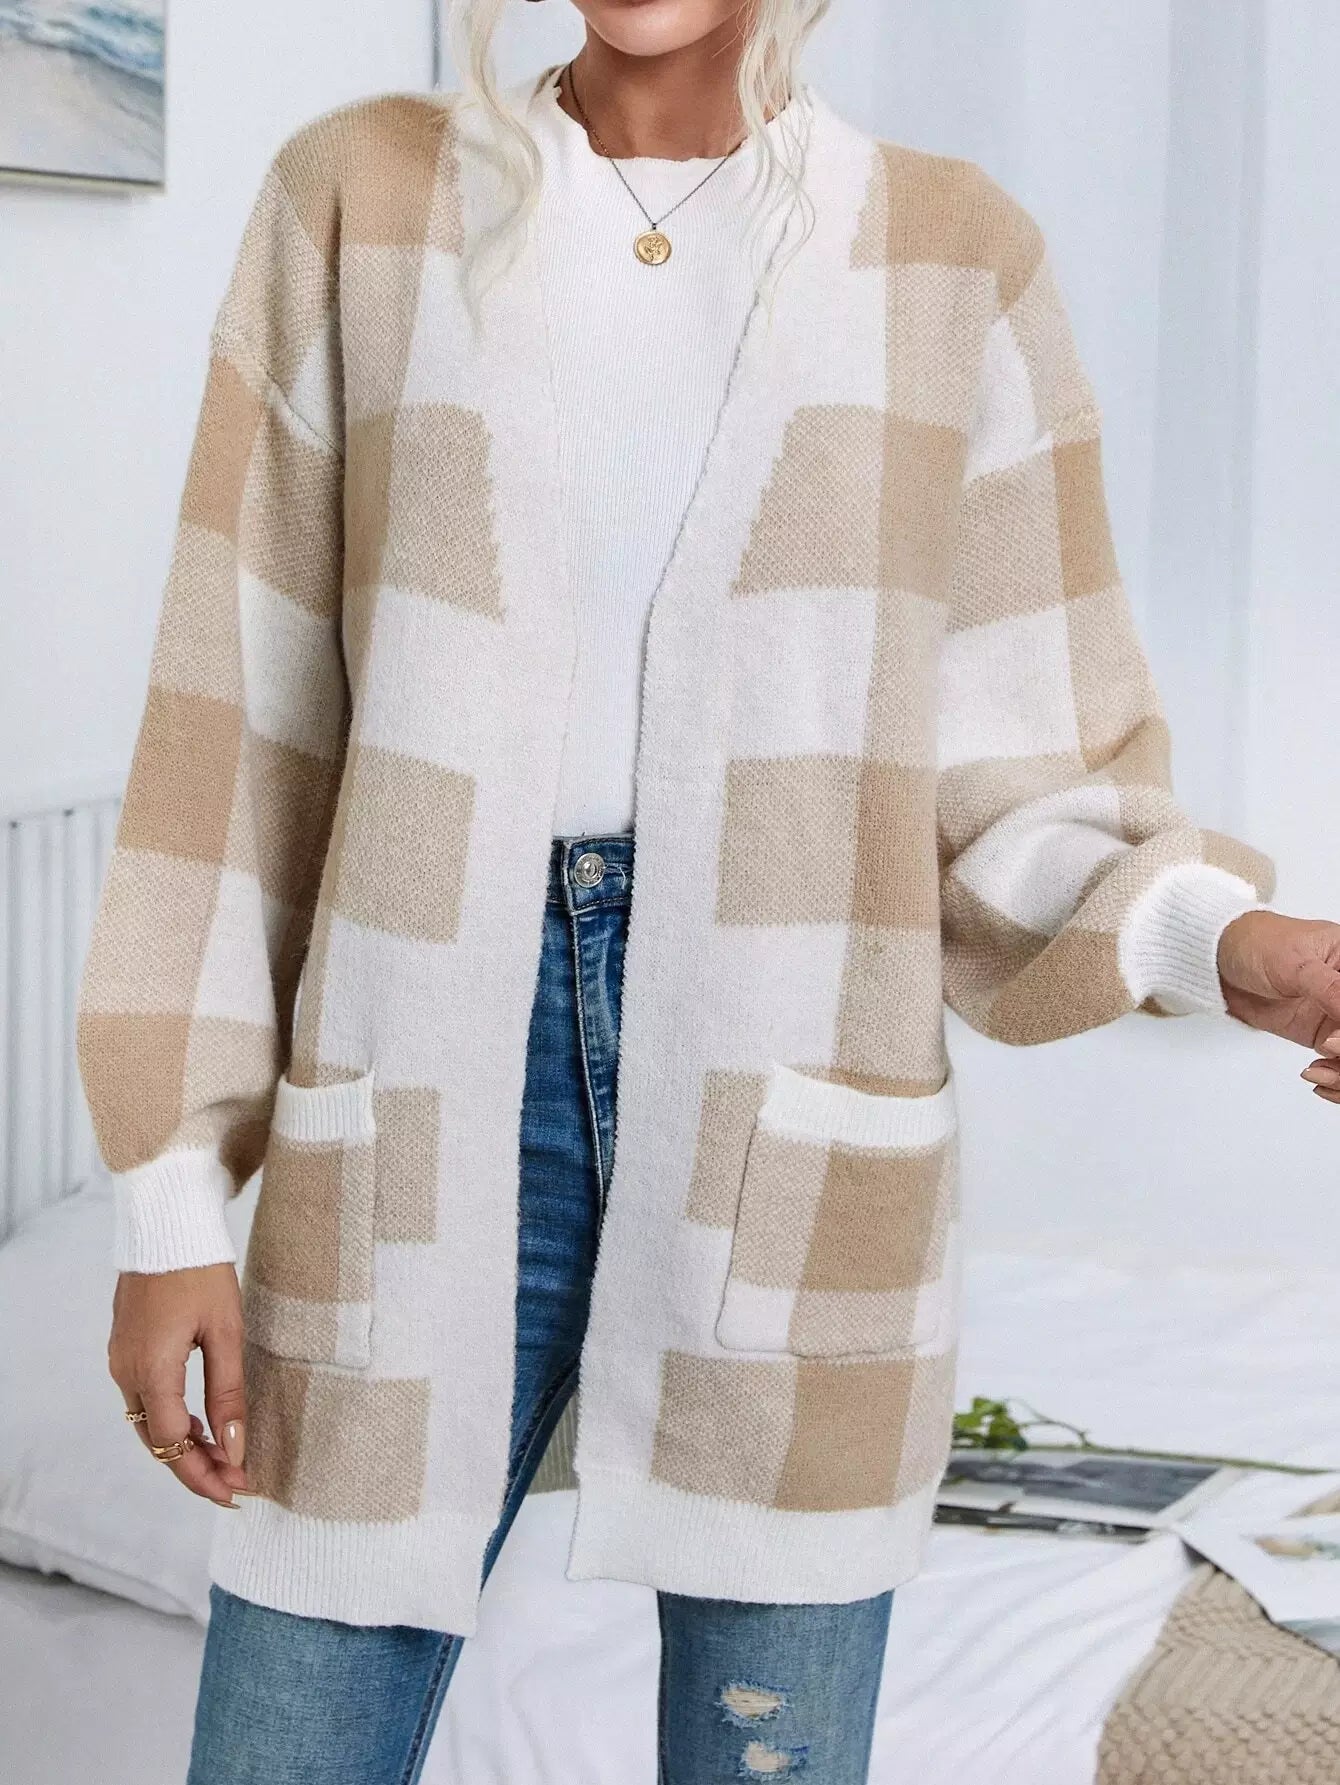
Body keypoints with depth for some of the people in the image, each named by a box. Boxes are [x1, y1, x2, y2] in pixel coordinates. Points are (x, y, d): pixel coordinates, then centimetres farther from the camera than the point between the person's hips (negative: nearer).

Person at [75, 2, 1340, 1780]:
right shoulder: (363, 201, 3)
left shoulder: (959, 259, 4)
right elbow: (246, 725, 3)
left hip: (793, 1103, 0)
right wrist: (170, 1199, 0)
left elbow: (999, 794, 4)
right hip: (442, 1086, 0)